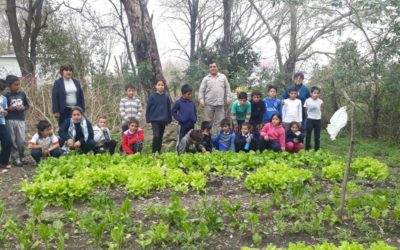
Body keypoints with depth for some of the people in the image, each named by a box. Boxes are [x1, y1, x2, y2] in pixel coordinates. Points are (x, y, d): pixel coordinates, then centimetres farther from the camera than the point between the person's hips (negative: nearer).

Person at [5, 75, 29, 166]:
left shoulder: (22, 94, 5)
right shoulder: (7, 96, -4)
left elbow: (27, 105, 13)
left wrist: (23, 108, -7)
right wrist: (10, 108, -21)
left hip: (20, 120, 2)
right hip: (10, 120, -2)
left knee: (21, 141, 4)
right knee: (12, 141, 4)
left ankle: (21, 157, 22)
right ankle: (15, 158, 15)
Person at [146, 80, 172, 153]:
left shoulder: (166, 97, 3)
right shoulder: (152, 96, -4)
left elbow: (169, 109, 9)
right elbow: (148, 109, -1)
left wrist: (169, 120, 9)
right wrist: (148, 120, -4)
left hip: (163, 120, 3)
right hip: (154, 120, -3)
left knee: (160, 137, 11)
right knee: (156, 136, -16)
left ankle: (158, 152, 22)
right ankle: (153, 152, -5)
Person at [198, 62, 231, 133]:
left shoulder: (223, 77, 11)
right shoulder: (206, 78, 6)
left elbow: (227, 88, 13)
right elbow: (201, 90, 4)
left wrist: (228, 97, 4)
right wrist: (201, 100, -8)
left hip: (220, 103, 1)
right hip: (209, 104, -1)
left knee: (219, 122, 3)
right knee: (208, 122, 4)